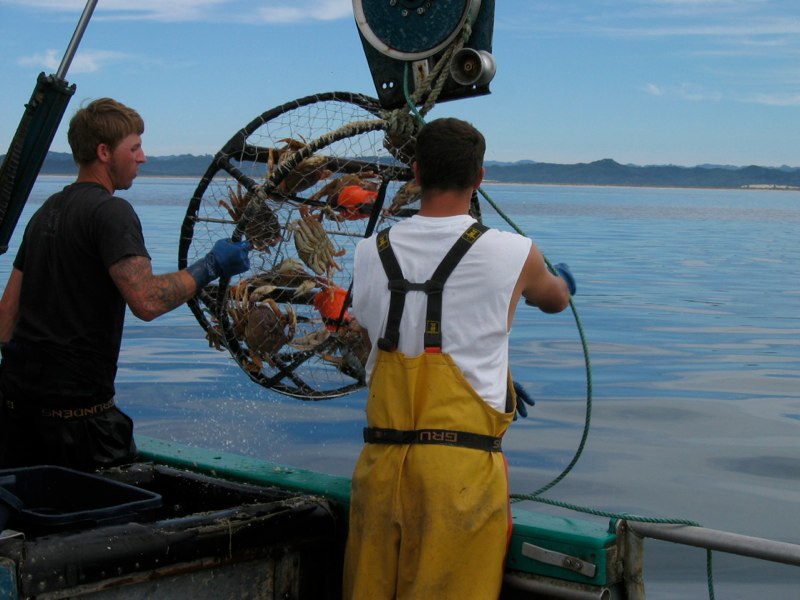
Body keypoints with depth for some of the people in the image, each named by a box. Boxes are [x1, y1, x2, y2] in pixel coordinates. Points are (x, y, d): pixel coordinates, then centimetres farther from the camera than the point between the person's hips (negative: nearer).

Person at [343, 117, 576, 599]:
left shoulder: (370, 254, 6)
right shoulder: (513, 254, -1)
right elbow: (555, 301, 20)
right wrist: (563, 283, 46)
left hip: (380, 464, 3)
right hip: (464, 469, -3)